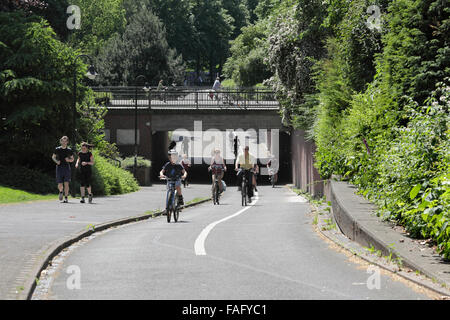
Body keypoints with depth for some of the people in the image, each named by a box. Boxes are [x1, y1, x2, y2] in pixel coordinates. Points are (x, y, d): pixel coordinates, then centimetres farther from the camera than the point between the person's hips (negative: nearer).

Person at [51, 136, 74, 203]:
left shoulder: (69, 150, 4)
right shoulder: (57, 149, 3)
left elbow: (72, 159, 13)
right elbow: (53, 157, 14)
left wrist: (69, 160, -10)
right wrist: (56, 161, -6)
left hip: (66, 168, 0)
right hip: (59, 167, 0)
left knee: (66, 184, -10)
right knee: (60, 185, 0)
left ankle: (66, 198, -3)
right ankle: (61, 192, 33)